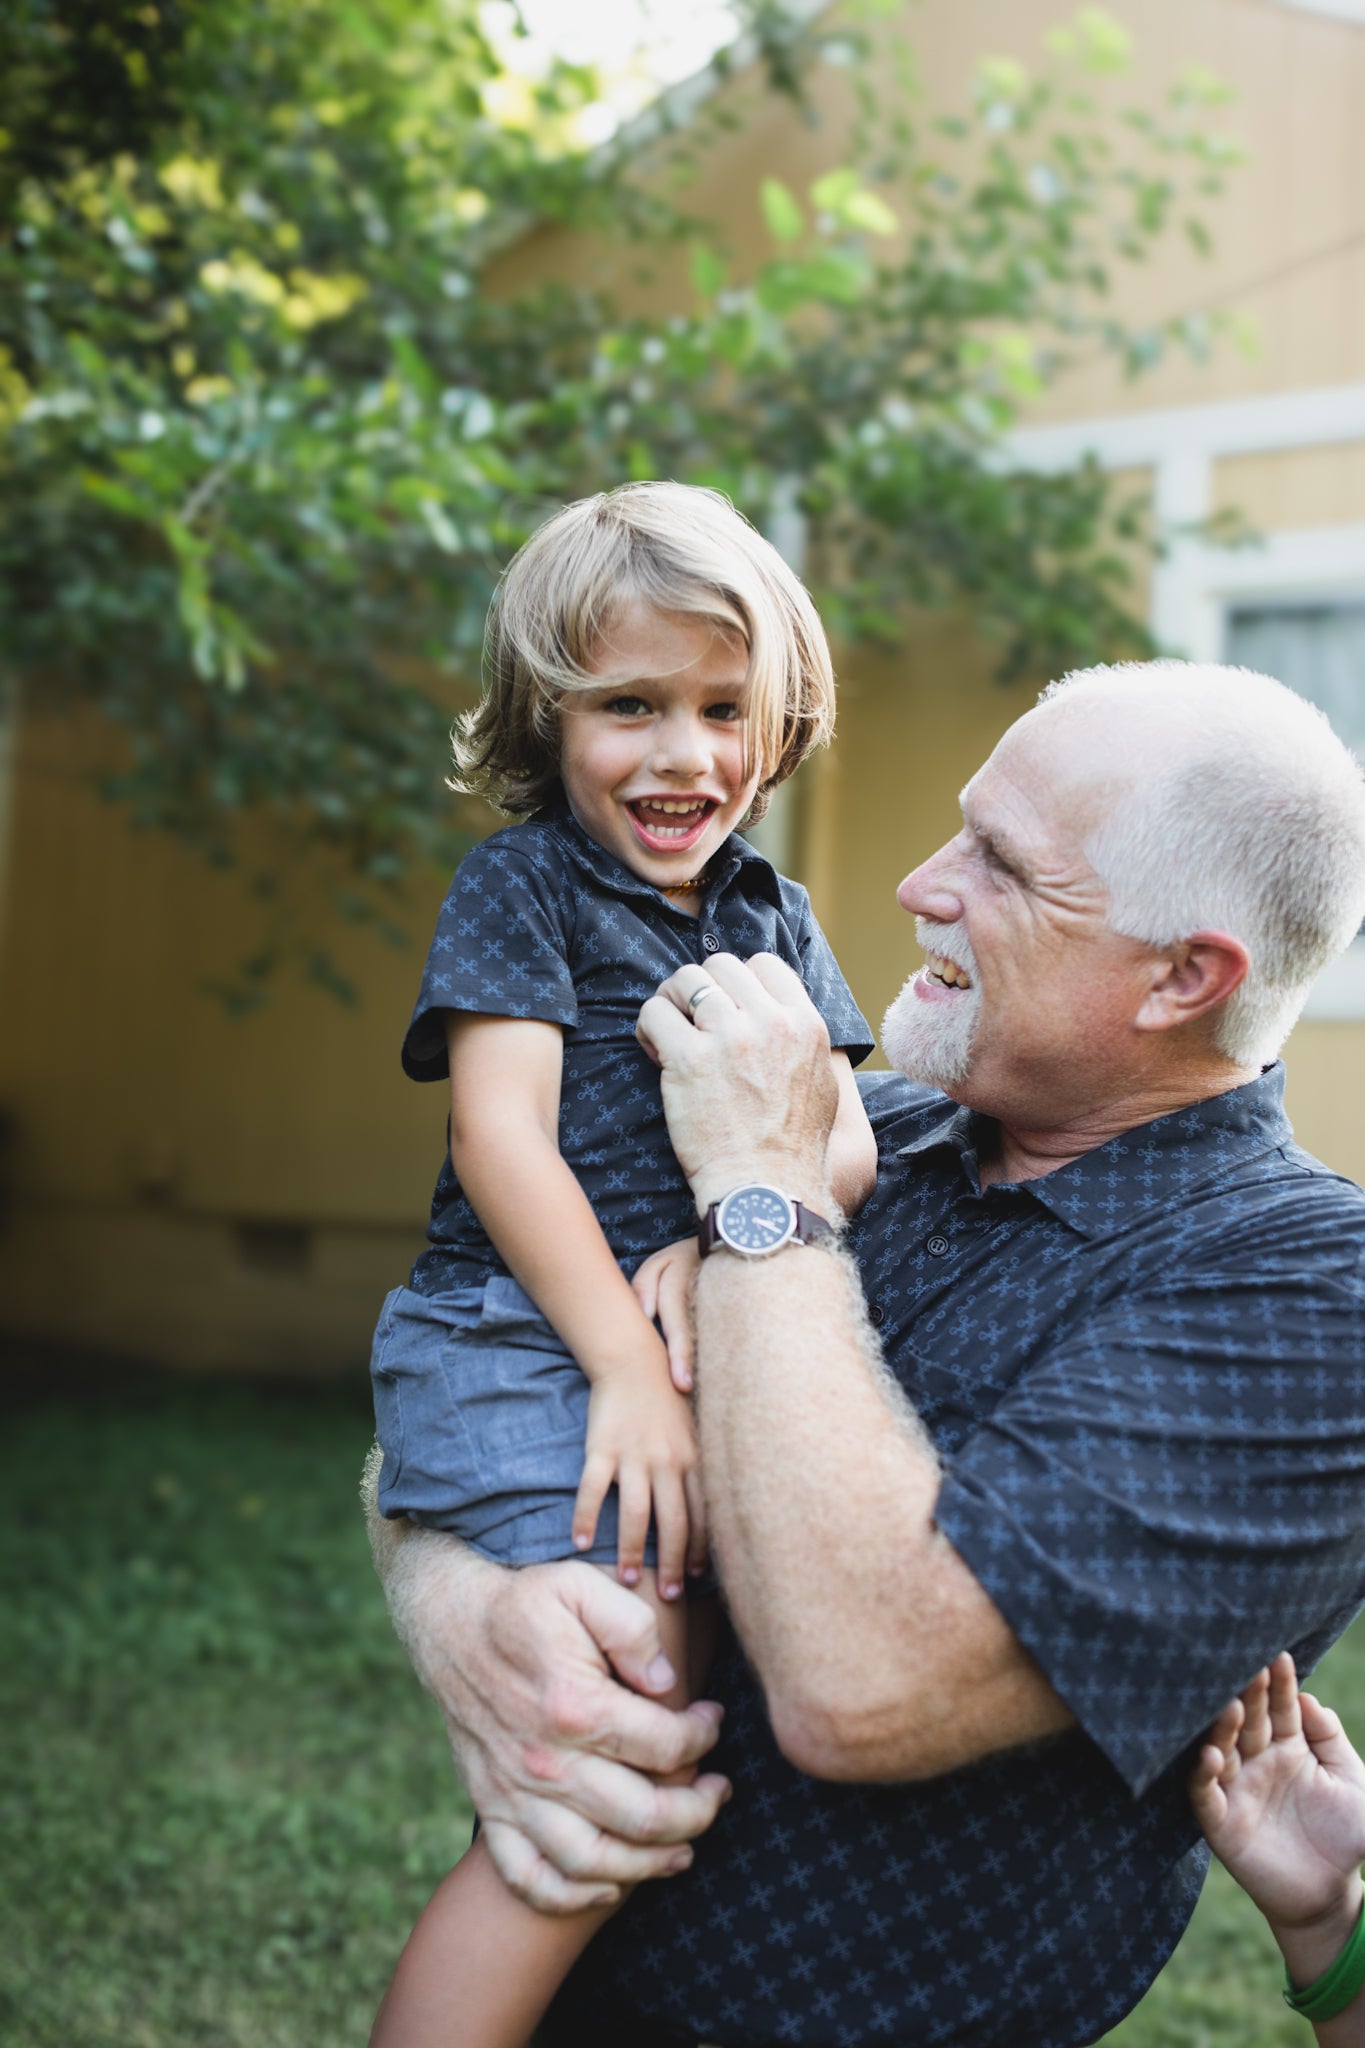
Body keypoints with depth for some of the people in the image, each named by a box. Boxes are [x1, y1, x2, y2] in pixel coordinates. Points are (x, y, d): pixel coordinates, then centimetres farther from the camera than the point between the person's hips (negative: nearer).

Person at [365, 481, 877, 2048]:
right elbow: (501, 1138, -8)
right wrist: (629, 1370, -16)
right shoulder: (519, 886, 2)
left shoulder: (772, 916, 18)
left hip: (712, 1355, 6)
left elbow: (847, 1145, 10)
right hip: (525, 1347, -6)